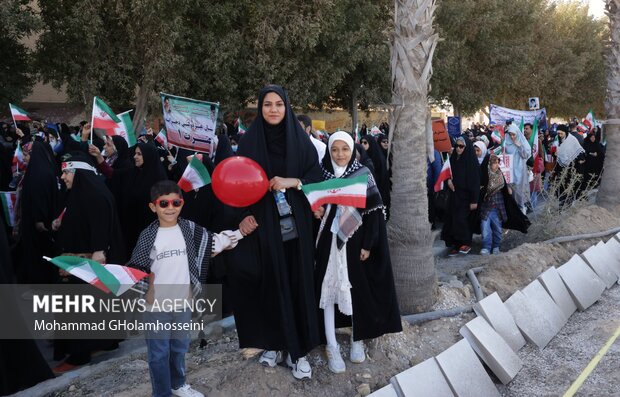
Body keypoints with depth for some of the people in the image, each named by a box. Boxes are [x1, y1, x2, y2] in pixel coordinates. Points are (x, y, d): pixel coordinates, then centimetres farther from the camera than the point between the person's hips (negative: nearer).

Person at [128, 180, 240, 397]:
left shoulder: (190, 229, -2)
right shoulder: (147, 236, -8)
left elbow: (215, 242, 2)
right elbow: (137, 267, -5)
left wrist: (239, 233, -5)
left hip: (183, 302, 3)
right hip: (156, 305, -3)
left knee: (180, 347, 22)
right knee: (159, 353, 7)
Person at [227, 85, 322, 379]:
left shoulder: (300, 139, 3)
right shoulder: (249, 141, 2)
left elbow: (316, 175, 2)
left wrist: (292, 182, -15)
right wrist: (244, 215, -11)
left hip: (294, 223, 0)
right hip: (263, 223, 0)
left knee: (297, 282, 2)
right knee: (270, 282, 5)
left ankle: (297, 349, 11)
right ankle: (273, 342, 21)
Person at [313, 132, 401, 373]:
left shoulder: (363, 174, -3)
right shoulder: (323, 174, 3)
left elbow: (373, 211, -5)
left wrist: (367, 244, -10)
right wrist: (316, 212, -9)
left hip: (354, 240, -1)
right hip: (329, 241, 2)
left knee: (357, 287, 6)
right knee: (328, 287, 2)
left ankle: (357, 339, 23)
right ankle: (331, 345, 9)